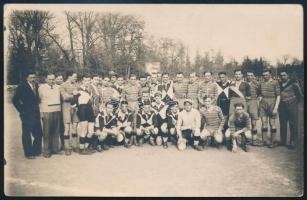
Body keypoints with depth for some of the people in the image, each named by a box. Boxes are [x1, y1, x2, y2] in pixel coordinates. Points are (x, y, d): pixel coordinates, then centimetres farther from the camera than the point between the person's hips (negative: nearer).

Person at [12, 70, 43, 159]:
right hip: (27, 115, -5)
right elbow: (15, 100, -9)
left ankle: (36, 151, 26)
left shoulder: (36, 86, 7)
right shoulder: (22, 87, -8)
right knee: (26, 135, 6)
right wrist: (21, 110, -10)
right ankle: (28, 153, 17)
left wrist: (38, 109, 7)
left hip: (36, 114, 5)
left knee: (38, 134, 9)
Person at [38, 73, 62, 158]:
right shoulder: (41, 87, 0)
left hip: (57, 111, 4)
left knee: (56, 131, 8)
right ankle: (46, 151, 8)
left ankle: (55, 148, 19)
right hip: (47, 112, -4)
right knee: (47, 132, 0)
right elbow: (38, 100, -1)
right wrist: (41, 112, -7)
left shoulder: (57, 87, 11)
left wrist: (60, 109, 9)